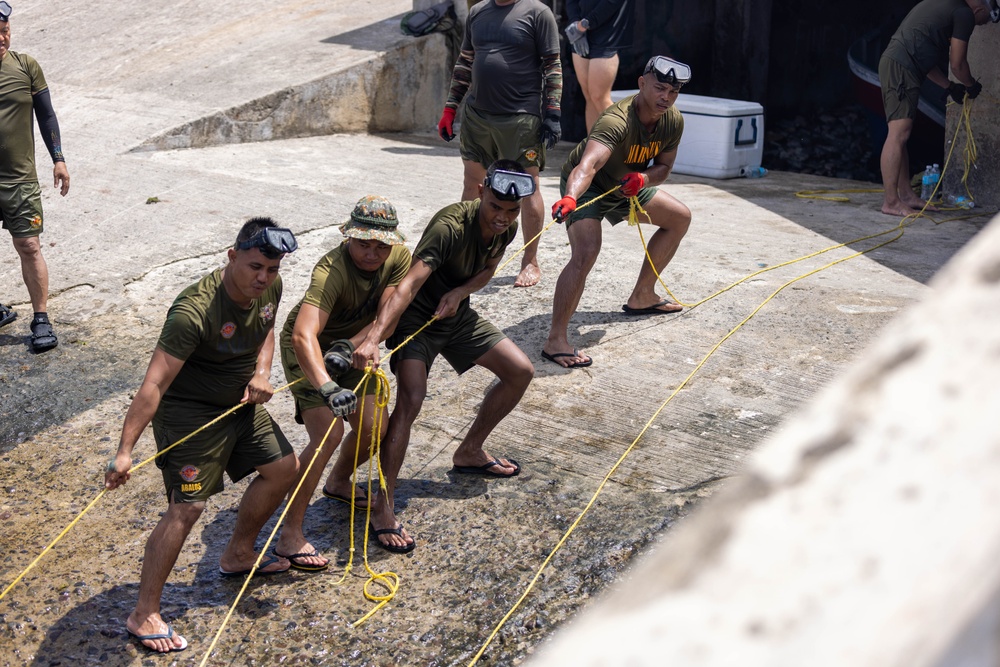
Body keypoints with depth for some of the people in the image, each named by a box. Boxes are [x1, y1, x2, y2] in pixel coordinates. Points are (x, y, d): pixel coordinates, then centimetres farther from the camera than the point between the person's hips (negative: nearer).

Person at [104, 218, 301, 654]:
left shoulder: (270, 288, -9)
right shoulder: (195, 311, -33)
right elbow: (154, 385, -36)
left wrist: (261, 373, -7)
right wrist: (124, 450, -40)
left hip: (241, 403, 8)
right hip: (188, 413, -8)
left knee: (283, 468, 14)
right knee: (186, 507, -14)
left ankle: (237, 556, 35)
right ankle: (144, 615, -3)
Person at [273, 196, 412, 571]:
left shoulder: (399, 258, -18)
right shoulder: (332, 271, -38)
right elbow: (303, 335, -51)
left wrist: (352, 346, -40)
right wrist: (327, 388, -65)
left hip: (350, 348, 6)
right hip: (310, 351, -6)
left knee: (374, 428, 4)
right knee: (328, 434, -21)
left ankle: (338, 483, 37)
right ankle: (289, 536, -15)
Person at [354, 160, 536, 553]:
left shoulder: (506, 229, -10)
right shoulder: (450, 227, -33)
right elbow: (409, 284, -45)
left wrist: (460, 292, -16)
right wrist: (373, 339, -58)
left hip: (456, 314, 8)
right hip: (416, 318, -7)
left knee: (520, 372, 8)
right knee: (410, 399, -25)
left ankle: (470, 452, 26)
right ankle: (382, 507, -20)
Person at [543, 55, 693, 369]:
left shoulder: (673, 121, -14)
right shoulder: (617, 121, -38)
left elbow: (663, 167, 0)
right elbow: (588, 165, -54)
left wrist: (643, 178, -25)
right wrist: (569, 198, -75)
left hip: (627, 186, 9)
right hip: (587, 188, -8)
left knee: (679, 218, 18)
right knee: (586, 252, -31)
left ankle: (642, 297, 30)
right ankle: (555, 341, -27)